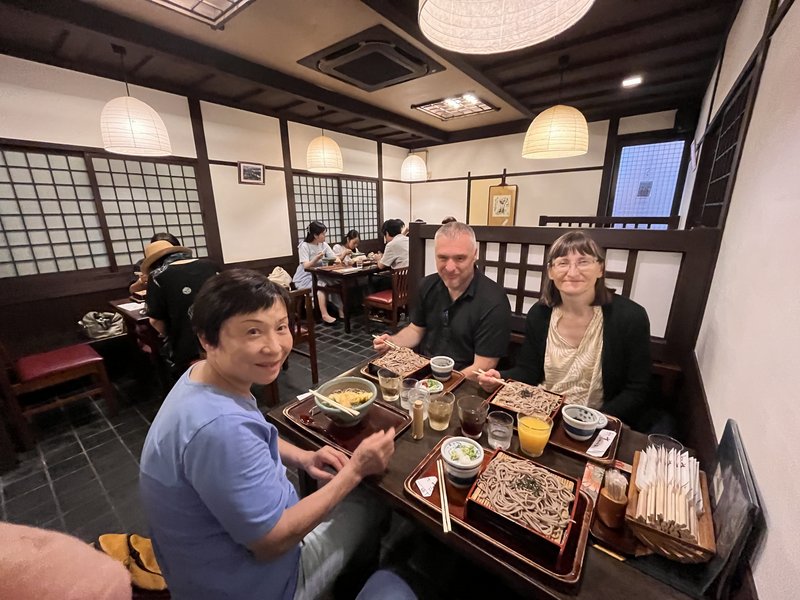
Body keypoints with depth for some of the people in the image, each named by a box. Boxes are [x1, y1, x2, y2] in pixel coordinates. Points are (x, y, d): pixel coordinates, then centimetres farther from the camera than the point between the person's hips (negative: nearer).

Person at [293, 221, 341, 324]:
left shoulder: (324, 244, 5)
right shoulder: (304, 246, -12)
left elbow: (334, 258, 0)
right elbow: (306, 266, -20)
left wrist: (337, 260, -24)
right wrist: (317, 257, -36)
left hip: (318, 275, 6)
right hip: (305, 278, -5)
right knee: (321, 285, -33)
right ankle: (325, 315, -29)